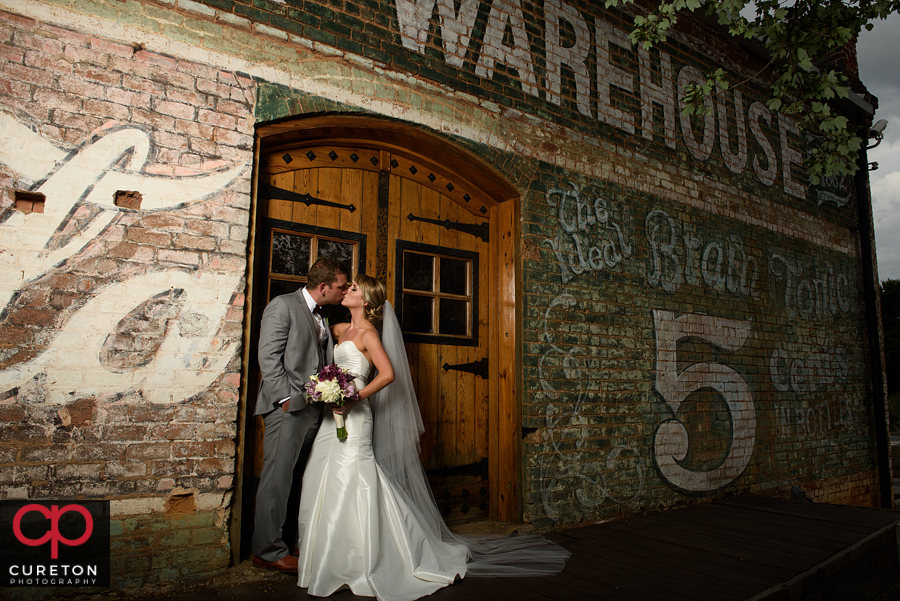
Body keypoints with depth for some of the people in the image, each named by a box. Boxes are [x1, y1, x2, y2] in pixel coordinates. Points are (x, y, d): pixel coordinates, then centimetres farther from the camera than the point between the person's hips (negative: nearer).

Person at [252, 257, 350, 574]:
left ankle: (288, 541, 23)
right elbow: (268, 357, -11)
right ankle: (267, 550, 8)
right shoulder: (283, 306, -5)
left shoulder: (321, 317, 18)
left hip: (314, 408, 8)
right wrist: (285, 398, -15)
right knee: (278, 477, -2)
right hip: (288, 406, -7)